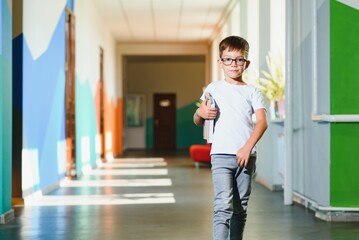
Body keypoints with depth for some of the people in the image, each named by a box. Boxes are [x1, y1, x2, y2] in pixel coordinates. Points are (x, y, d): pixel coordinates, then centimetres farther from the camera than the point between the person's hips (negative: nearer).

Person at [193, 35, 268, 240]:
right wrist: (200, 112, -10)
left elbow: (262, 121, -4)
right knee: (223, 205, -15)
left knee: (240, 208, 8)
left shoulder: (252, 92, 9)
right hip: (221, 155, -1)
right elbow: (198, 122, 15)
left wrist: (248, 147, -18)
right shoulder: (214, 88, 10)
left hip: (246, 155, 2)